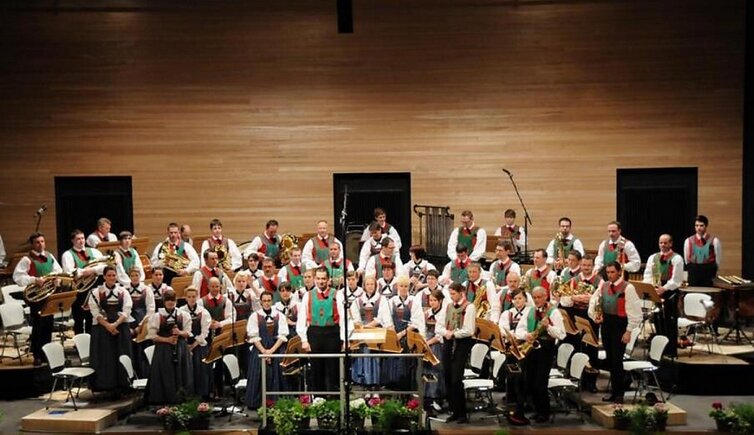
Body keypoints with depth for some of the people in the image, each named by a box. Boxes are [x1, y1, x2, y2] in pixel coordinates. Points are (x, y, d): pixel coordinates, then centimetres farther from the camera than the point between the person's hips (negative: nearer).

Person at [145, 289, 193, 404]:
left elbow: (188, 333, 5)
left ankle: (180, 397, 10)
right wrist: (166, 339, -13)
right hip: (163, 349, -2)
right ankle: (164, 399, 6)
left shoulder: (183, 315, 6)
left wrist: (180, 333, -16)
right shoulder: (157, 316, 0)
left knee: (180, 374, 1)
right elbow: (152, 335, -2)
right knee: (165, 376, -3)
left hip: (180, 348, 2)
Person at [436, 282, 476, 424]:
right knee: (448, 379, 7)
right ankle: (454, 411, 18)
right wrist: (446, 332, -10)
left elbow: (469, 330, -14)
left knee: (456, 380, -10)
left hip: (462, 345, -6)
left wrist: (453, 333, -13)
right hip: (448, 344, 6)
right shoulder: (447, 307, 12)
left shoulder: (469, 307, -6)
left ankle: (462, 414, 1)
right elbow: (438, 326, 9)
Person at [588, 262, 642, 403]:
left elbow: (634, 311, -12)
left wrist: (628, 331, -14)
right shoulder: (603, 286, 8)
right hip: (606, 324, 6)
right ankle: (614, 391, 22)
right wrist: (594, 315, 4)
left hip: (620, 325, -6)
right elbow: (593, 300, 21)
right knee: (610, 359, 12)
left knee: (617, 359, -7)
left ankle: (619, 394, 3)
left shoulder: (627, 288, -10)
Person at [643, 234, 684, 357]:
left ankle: (672, 351, 1)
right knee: (658, 321, 8)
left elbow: (676, 279, -11)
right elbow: (647, 275, 7)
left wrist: (664, 288, -23)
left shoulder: (677, 259, -3)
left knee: (670, 323, -3)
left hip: (670, 293, -4)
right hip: (655, 292, 5)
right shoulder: (653, 257, 13)